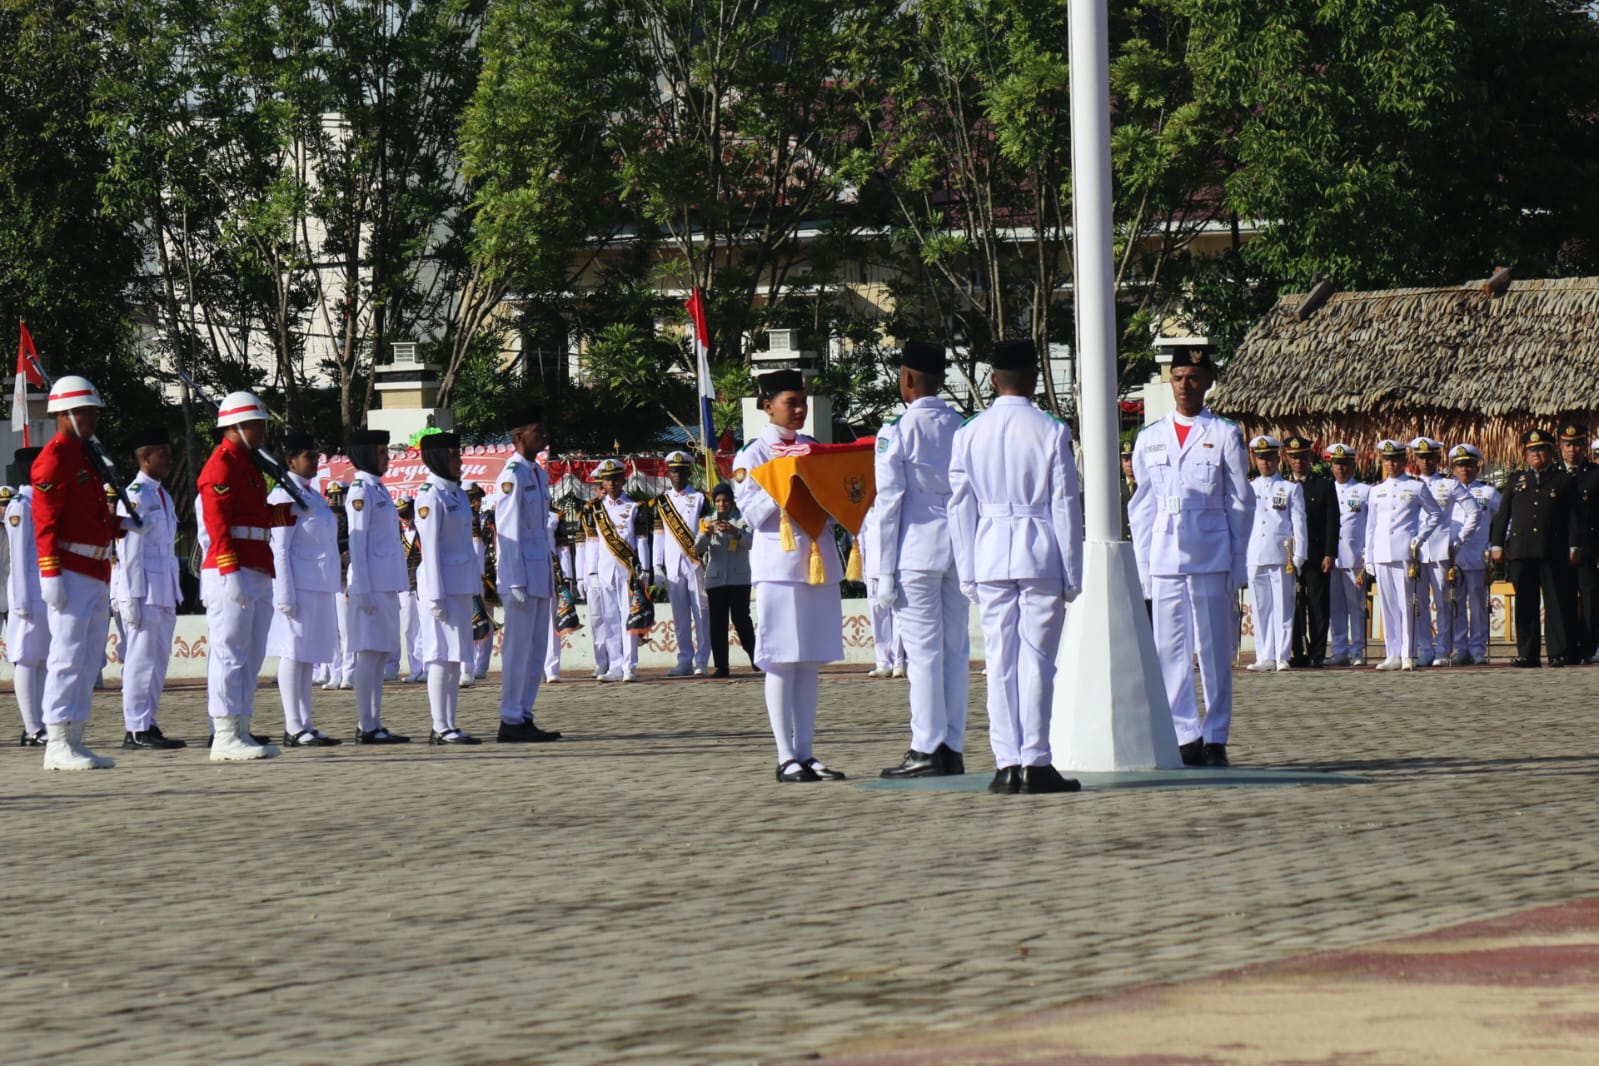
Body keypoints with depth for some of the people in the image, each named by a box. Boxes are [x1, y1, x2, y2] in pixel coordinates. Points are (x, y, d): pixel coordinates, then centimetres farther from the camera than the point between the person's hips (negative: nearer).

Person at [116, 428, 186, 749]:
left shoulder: (162, 495, 16)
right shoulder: (135, 495, -10)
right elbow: (129, 550, -14)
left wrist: (175, 592, 17)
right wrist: (132, 597, -17)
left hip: (165, 594, 9)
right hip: (145, 592, -9)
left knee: (158, 661, 10)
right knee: (142, 660, -7)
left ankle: (148, 724, 15)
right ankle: (136, 729, -5)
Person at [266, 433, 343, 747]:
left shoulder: (313, 495, 17)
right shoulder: (285, 495, -10)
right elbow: (279, 548, -14)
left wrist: (337, 585, 20)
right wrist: (285, 594, -19)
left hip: (320, 587, 9)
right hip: (299, 585, -9)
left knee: (308, 657, 10)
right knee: (294, 653, -7)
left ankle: (305, 726, 13)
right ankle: (293, 728, -6)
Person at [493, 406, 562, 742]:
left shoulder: (538, 473, 14)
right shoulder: (513, 474, -14)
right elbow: (508, 529, -16)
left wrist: (548, 577, 17)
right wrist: (517, 582, -19)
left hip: (540, 576, 9)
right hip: (521, 574, -9)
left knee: (536, 650, 11)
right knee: (518, 648, -6)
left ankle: (524, 716, 16)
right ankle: (511, 721, -2)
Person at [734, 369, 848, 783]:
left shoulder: (811, 448, 15)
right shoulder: (752, 454, -1)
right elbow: (752, 513, -9)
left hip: (819, 561, 6)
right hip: (780, 564, -6)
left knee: (810, 662, 6)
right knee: (782, 661, -5)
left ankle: (806, 753, 9)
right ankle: (786, 757, -2)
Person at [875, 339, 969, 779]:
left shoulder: (897, 433, -7)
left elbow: (889, 503, -7)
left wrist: (885, 572, -4)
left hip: (917, 550, -5)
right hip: (959, 549, 5)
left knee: (924, 652, -4)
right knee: (956, 650, 8)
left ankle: (927, 750, -5)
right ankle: (953, 748, 10)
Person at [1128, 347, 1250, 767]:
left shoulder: (1225, 435, 4)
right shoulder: (1149, 439, 12)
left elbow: (1240, 504, 4)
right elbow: (1142, 508, 13)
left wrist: (1238, 567, -1)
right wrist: (1142, 570, 6)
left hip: (1212, 559, -3)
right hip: (1164, 560, 3)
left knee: (1215, 653, -1)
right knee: (1170, 653, 0)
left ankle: (1215, 739, 4)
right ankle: (1185, 737, 4)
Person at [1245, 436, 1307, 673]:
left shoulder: (1291, 488, 7)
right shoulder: (1248, 489, 14)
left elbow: (1298, 524, 4)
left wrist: (1297, 557, -3)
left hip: (1281, 556, -3)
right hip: (1255, 557, 3)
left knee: (1283, 608, -3)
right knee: (1261, 609, 2)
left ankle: (1282, 657, -1)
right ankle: (1265, 658, 5)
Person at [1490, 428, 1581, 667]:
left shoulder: (1564, 480, 9)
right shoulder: (1516, 480, 17)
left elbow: (1573, 516, 5)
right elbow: (1502, 514, 15)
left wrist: (1574, 547, -3)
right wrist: (1497, 544, 6)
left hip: (1553, 552, -3)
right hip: (1520, 552, 3)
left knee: (1557, 603, -3)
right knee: (1525, 605, 3)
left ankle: (1560, 653, -2)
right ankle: (1527, 654, 5)